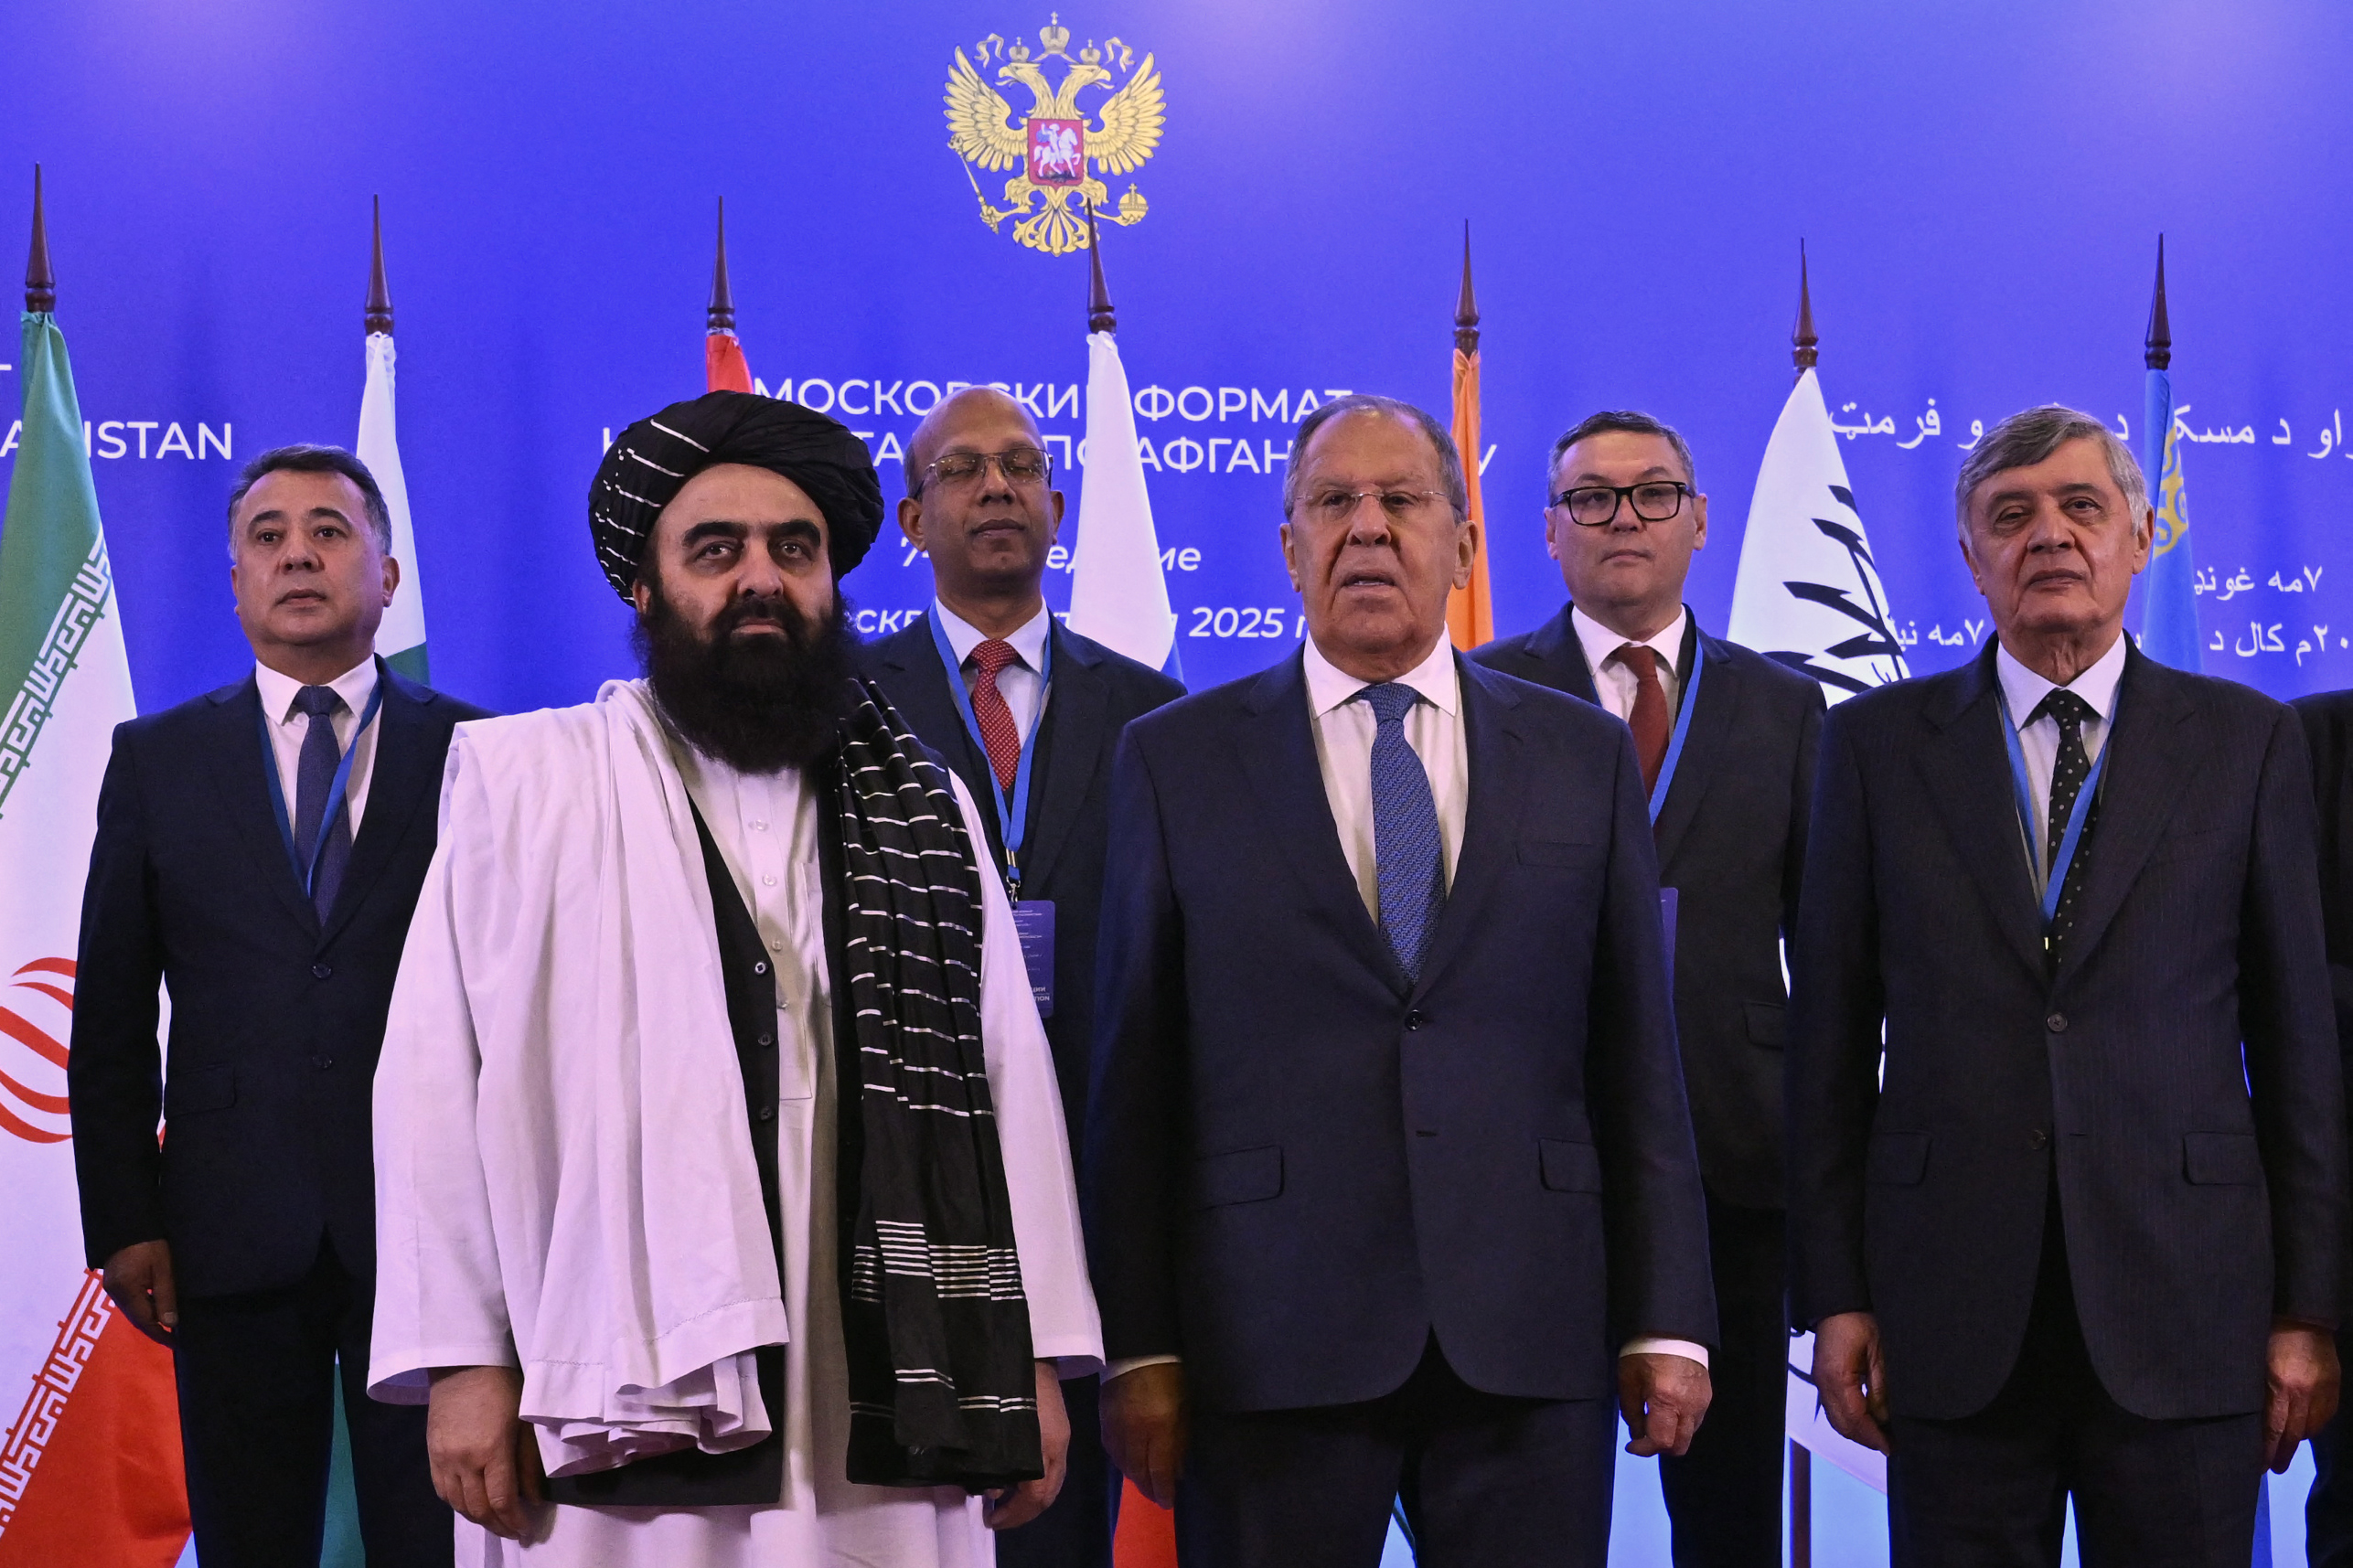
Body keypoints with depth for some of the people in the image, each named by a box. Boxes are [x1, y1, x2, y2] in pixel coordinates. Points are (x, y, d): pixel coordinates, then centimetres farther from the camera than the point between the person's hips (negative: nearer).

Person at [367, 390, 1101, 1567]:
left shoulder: (923, 811, 14)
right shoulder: (523, 780, 5)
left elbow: (1002, 1079, 10)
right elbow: (442, 1082, 0)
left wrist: (1031, 1357, 3)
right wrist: (461, 1358, -6)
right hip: (618, 1413, -2)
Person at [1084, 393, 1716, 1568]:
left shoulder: (1584, 756, 10)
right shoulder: (1176, 760, 6)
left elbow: (1639, 1058, 8)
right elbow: (1132, 1073, 3)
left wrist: (1667, 1322, 2)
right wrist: (1138, 1347, -3)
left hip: (1530, 1339, 1)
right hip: (1271, 1342, -1)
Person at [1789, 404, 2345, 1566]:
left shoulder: (2245, 740, 6)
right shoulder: (1878, 743, 6)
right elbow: (1830, 1040, 5)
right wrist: (1833, 1295, 0)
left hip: (2183, 1309, 0)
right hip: (1952, 1321, 0)